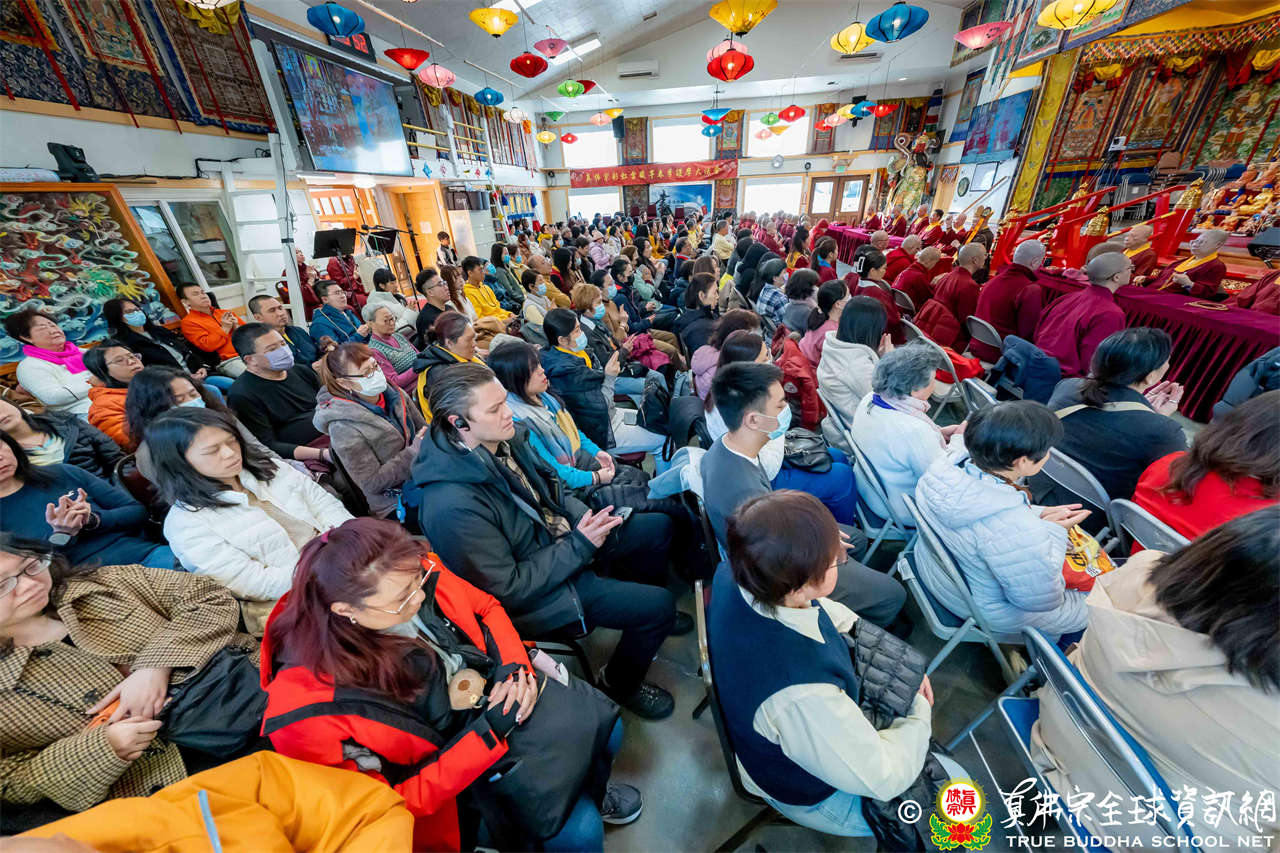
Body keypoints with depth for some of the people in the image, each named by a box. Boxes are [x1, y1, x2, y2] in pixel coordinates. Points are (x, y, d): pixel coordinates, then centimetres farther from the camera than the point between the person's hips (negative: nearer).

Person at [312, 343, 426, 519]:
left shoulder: (395, 395, 2)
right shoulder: (343, 427, -16)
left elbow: (424, 431, 12)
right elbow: (372, 483, -15)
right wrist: (415, 449, -19)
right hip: (396, 505, -6)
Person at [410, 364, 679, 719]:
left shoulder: (507, 439, -8)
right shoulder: (453, 506, -32)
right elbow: (507, 589, -25)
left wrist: (584, 518, -8)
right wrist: (579, 545, -24)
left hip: (569, 544, 8)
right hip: (539, 593, -8)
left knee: (659, 527, 12)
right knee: (659, 604, -14)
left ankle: (645, 616, 35)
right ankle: (620, 683, 17)